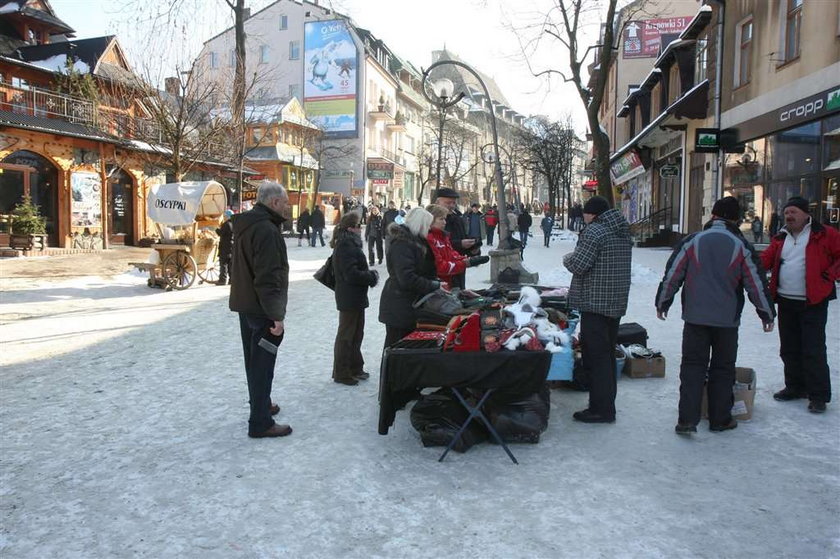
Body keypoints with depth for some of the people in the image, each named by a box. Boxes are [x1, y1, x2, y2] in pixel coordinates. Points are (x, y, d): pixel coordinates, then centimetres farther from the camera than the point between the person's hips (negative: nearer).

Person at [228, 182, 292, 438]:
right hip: (261, 308, -10)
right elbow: (268, 277, -26)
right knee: (262, 364, -3)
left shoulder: (244, 224, 10)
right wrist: (276, 314, -23)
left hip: (245, 303, 10)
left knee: (254, 359, 20)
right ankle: (260, 423, 4)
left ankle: (261, 404, 36)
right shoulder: (267, 230, -21)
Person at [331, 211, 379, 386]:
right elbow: (351, 274, -25)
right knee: (346, 335, 1)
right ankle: (341, 373, 13)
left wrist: (370, 274, 1)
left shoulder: (349, 243, 11)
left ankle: (355, 368, 30)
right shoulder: (346, 245, -20)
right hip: (349, 298, -10)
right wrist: (372, 276, -13)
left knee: (356, 334, 18)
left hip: (355, 297, 10)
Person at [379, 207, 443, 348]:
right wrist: (435, 286, -20)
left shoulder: (414, 241, 14)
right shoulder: (402, 244, -18)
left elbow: (424, 272, 20)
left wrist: (437, 282, 3)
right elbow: (407, 279, -26)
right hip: (399, 309, -10)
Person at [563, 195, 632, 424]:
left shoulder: (594, 231, -15)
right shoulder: (623, 232, 14)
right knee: (607, 354, 17)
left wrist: (567, 258, 3)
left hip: (595, 303, -9)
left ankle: (601, 409, 0)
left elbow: (578, 265, -18)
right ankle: (607, 404, 27)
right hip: (617, 302, 9)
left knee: (596, 356, -4)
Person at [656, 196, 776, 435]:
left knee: (692, 366, 5)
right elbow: (757, 283, 1)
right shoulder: (742, 247, -3)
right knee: (723, 368, 12)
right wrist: (767, 314, 13)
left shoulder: (692, 241, -3)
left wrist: (662, 303, 12)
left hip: (695, 317, 0)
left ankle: (687, 420, 0)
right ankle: (720, 419, 20)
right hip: (727, 319, 0)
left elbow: (672, 275, 0)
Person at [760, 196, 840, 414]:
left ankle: (819, 395, 3)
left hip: (813, 302, -6)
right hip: (785, 302, 6)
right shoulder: (780, 239, 12)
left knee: (813, 350, -6)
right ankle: (795, 387, 27)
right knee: (789, 348, 13)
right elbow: (764, 260, 3)